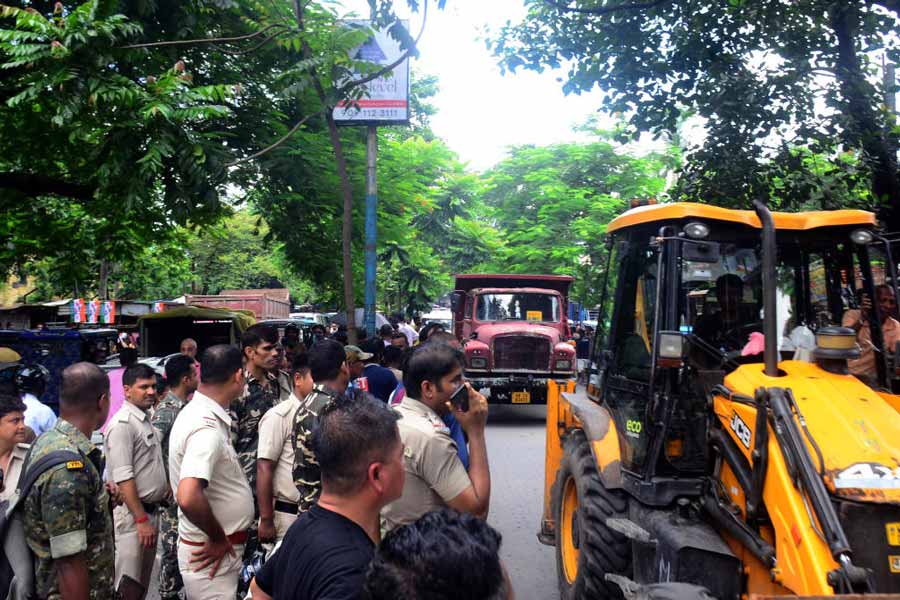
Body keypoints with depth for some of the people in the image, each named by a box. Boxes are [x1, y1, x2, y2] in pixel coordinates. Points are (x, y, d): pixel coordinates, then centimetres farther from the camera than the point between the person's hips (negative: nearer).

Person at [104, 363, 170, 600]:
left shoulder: (146, 421, 12)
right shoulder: (122, 424, -16)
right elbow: (123, 479, -21)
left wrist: (165, 489, 12)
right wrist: (141, 520, -22)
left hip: (150, 509, 9)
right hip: (132, 512, -9)